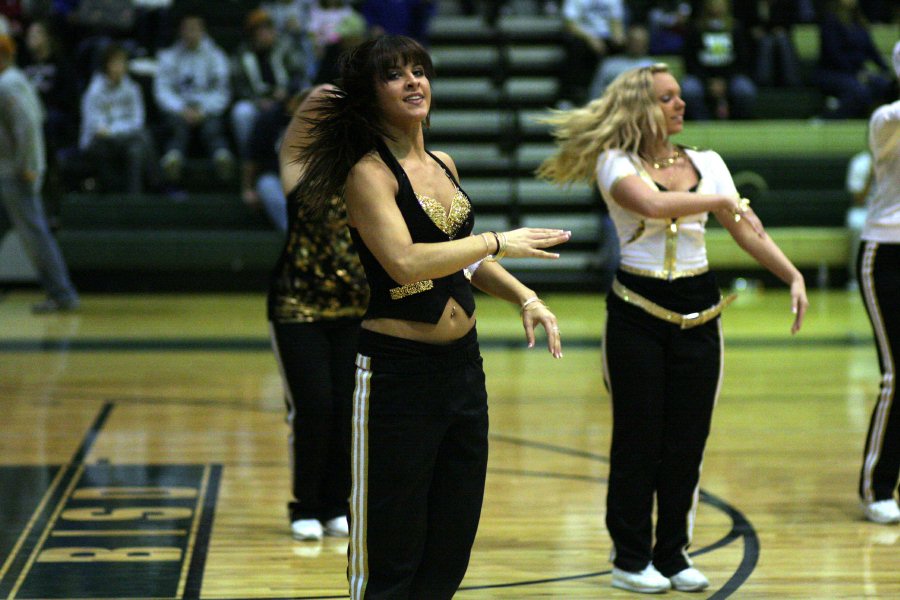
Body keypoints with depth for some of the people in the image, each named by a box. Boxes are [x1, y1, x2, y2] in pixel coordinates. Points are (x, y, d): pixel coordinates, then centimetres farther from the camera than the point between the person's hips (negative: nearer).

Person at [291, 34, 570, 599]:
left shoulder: (444, 166, 12)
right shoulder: (369, 174, -12)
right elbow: (405, 262, -27)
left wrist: (525, 298, 9)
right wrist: (498, 242, -19)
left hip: (463, 365, 8)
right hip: (396, 374, -8)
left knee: (452, 546, 14)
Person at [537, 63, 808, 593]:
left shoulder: (707, 163, 8)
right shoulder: (615, 163, -5)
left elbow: (748, 231, 4)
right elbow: (652, 203, -25)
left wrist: (793, 275, -7)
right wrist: (722, 200, -20)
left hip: (698, 312, 4)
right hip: (638, 312, -4)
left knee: (688, 438, 5)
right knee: (638, 436, 1)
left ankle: (672, 553, 17)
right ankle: (631, 556, 12)